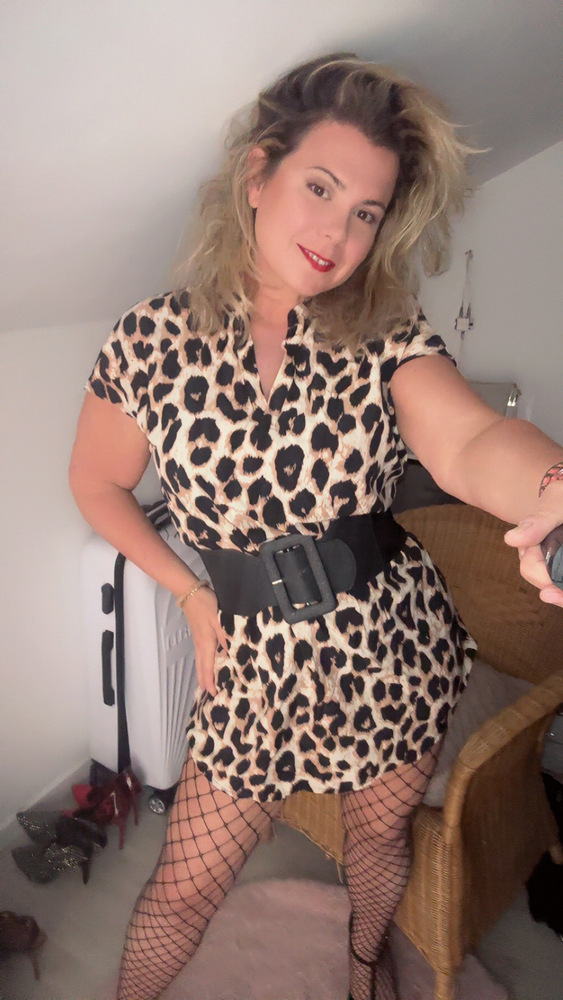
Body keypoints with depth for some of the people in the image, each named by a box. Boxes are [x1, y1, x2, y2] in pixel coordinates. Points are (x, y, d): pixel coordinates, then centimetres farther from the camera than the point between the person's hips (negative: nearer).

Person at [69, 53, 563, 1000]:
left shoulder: (387, 338, -10)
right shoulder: (153, 337, -9)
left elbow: (470, 441, -30)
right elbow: (98, 482, 5)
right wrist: (191, 594, 0)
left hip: (393, 645, 1)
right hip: (260, 656, 0)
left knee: (380, 835, 26)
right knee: (184, 887, 12)